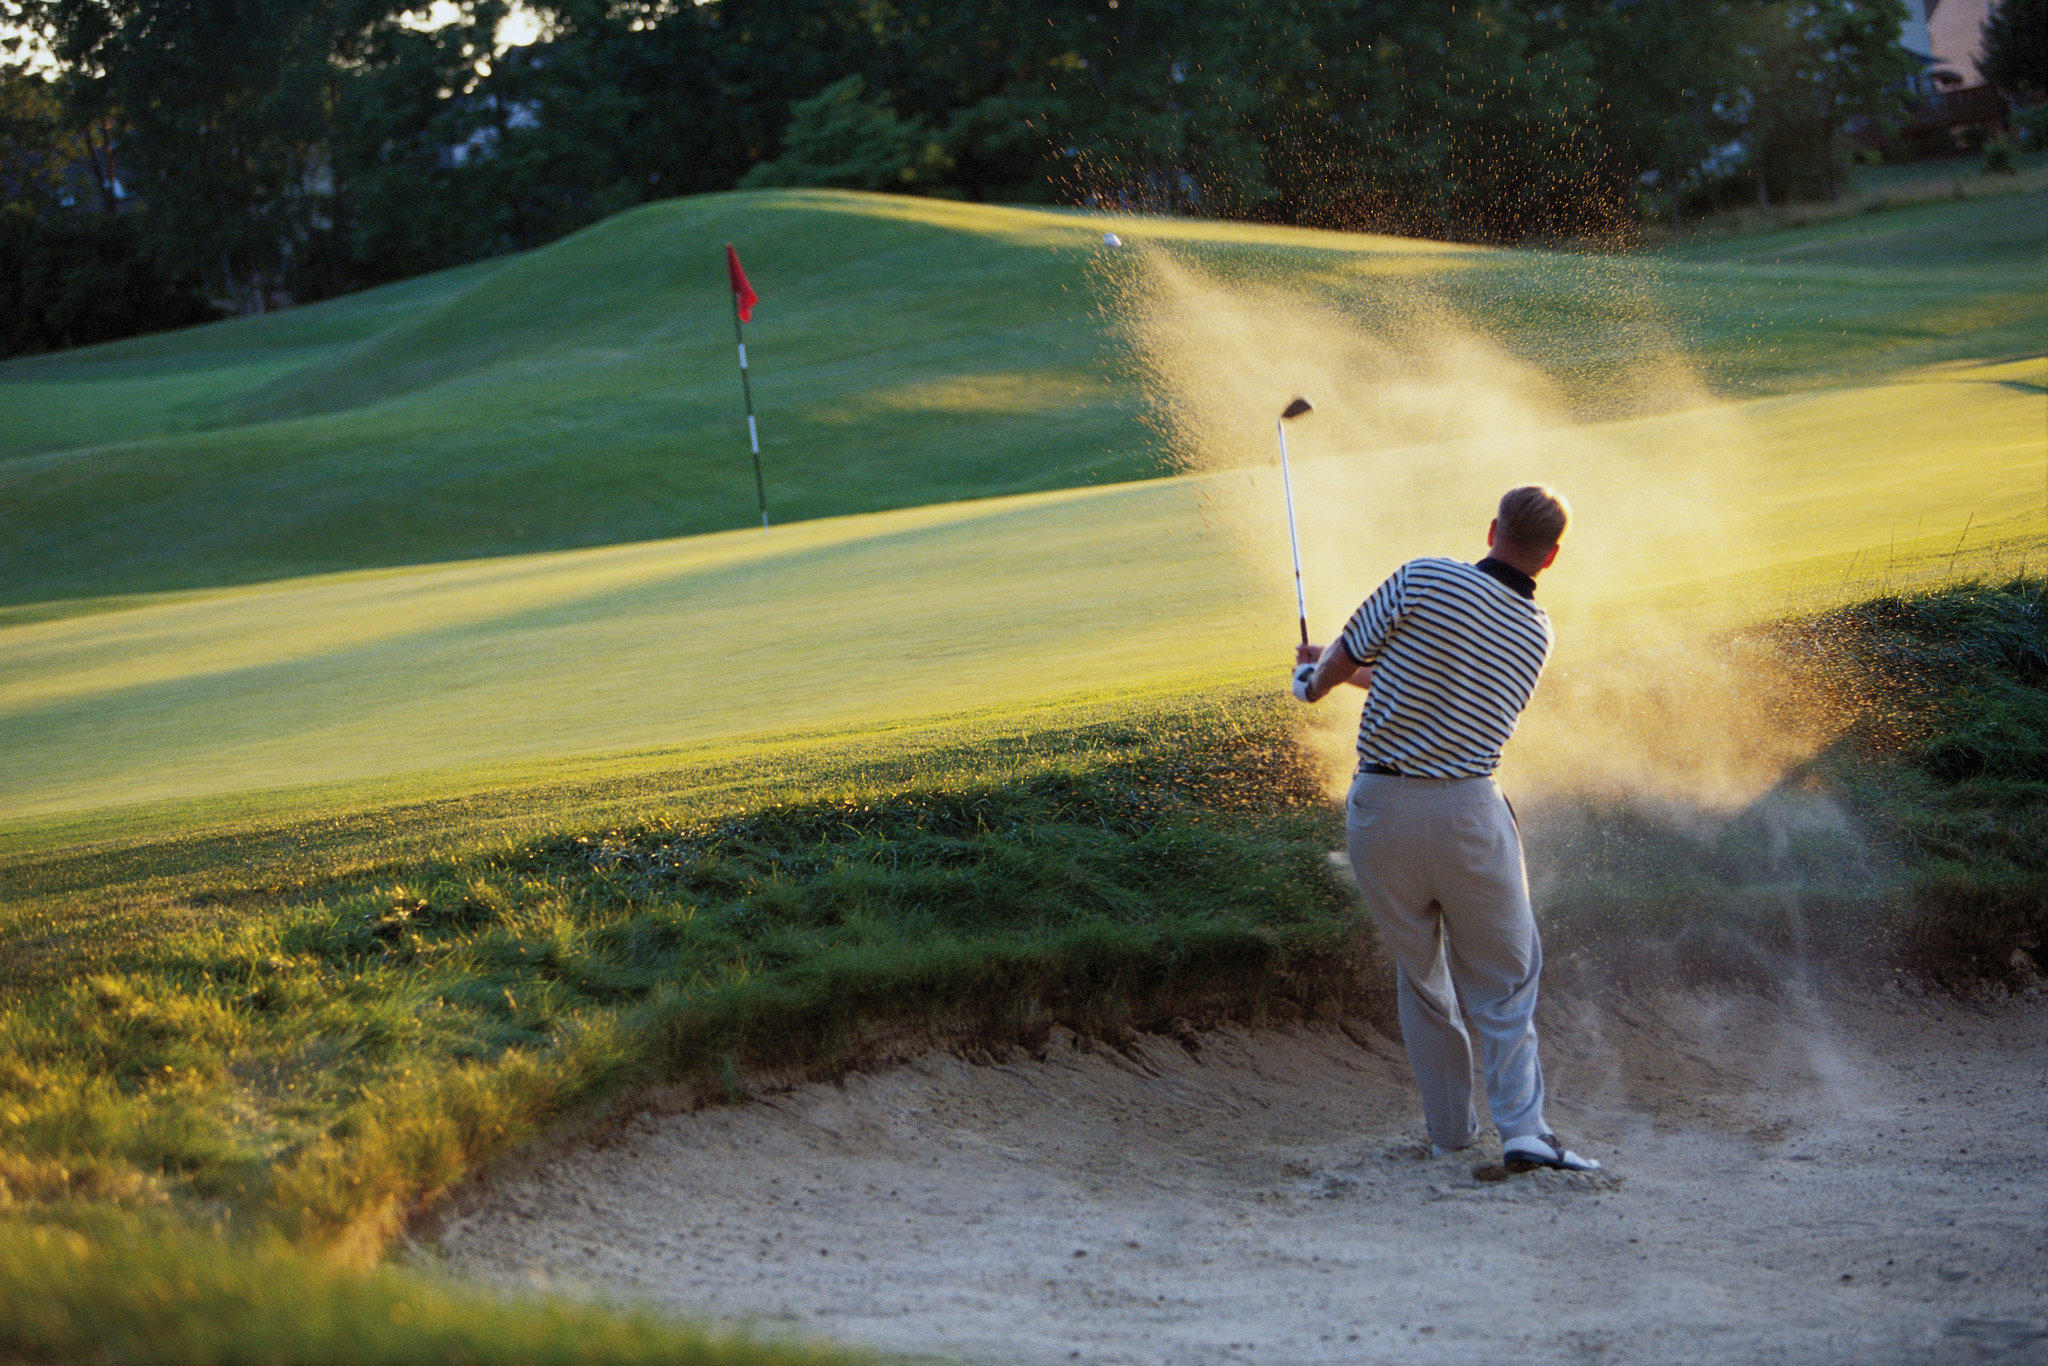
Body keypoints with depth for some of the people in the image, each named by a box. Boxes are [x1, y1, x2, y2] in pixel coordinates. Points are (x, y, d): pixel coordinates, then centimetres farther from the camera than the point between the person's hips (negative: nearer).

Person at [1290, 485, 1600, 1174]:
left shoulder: (1424, 580, -7)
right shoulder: (1535, 634, 5)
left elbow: (1342, 660, 2)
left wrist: (1318, 673, 27)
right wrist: (1355, 671, 32)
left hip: (1378, 808, 0)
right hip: (1467, 813, 0)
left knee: (1420, 974, 16)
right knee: (1505, 976, 11)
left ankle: (1449, 1130, 23)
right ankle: (1522, 1128, -3)